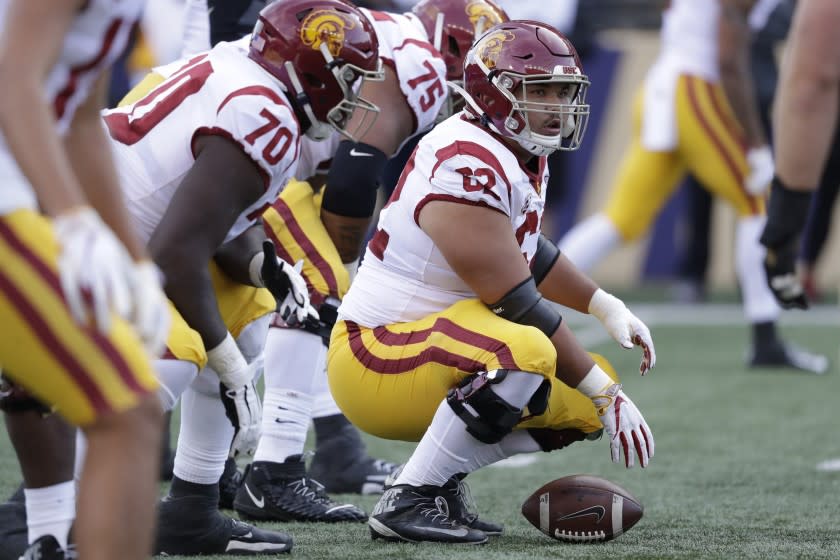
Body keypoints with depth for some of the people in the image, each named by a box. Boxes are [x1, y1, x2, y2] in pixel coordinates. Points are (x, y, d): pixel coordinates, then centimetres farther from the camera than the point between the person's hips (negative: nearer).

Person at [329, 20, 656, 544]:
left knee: (589, 399, 8)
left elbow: (527, 251, 28)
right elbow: (516, 301, -22)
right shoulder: (469, 166, -23)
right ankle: (409, 500, -24)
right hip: (377, 359, -11)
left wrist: (608, 307, 16)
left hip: (436, 359, 11)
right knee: (524, 353, -36)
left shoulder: (522, 154, 8)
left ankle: (441, 479, 7)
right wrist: (605, 392, -16)